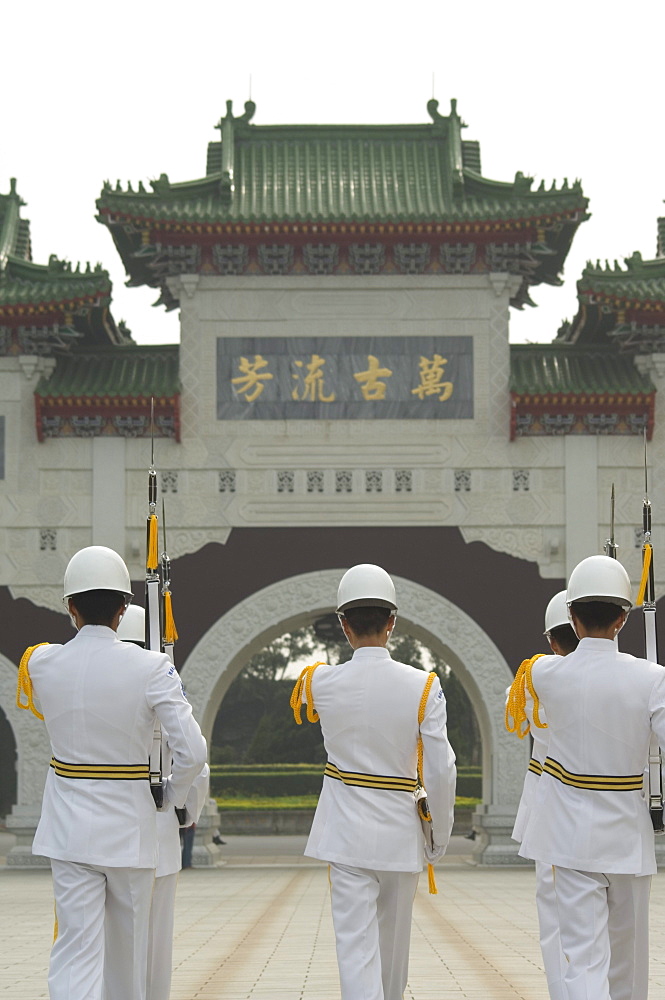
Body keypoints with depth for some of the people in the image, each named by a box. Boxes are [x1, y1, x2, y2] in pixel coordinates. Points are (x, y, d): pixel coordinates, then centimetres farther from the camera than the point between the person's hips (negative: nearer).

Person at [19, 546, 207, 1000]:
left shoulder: (41, 664, -5)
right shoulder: (150, 668, -13)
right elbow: (193, 750, -16)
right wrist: (173, 793, 3)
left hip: (70, 826, 1)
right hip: (130, 824, -1)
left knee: (76, 948, -1)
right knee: (131, 944, 18)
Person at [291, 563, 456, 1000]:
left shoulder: (322, 681, -7)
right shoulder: (422, 687, -10)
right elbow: (441, 772, -10)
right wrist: (440, 834, 5)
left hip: (346, 833, -1)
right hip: (400, 833, 1)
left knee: (356, 947, -4)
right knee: (393, 943, 19)